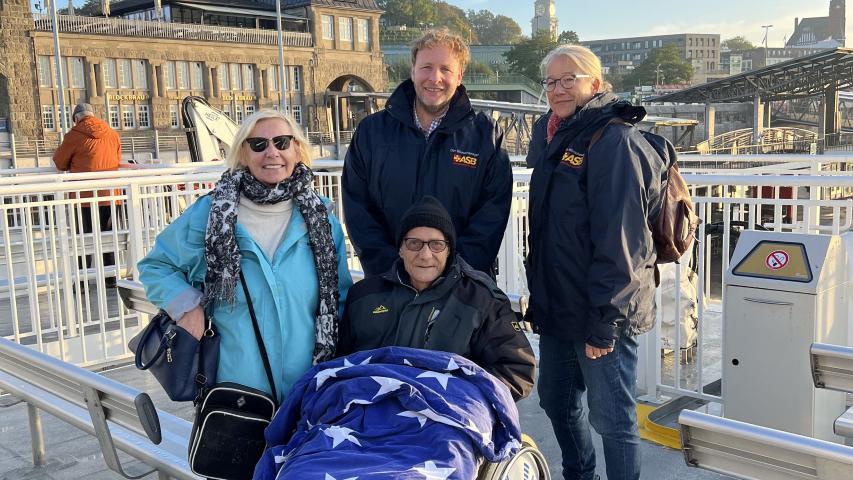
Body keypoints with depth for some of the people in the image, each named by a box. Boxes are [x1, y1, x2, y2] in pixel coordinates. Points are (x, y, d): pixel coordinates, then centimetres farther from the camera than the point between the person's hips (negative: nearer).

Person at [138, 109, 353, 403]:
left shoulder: (320, 218, 2)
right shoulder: (209, 214, -4)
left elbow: (340, 298, 10)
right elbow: (154, 266, 10)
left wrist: (335, 371, 2)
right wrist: (185, 304, -8)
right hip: (233, 388, -1)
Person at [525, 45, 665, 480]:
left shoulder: (614, 141, -16)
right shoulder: (552, 134, 13)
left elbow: (618, 239, -21)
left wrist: (604, 321, -21)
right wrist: (537, 292, 18)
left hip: (600, 313, -9)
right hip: (556, 305, 9)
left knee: (610, 416, 3)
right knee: (556, 400, 21)